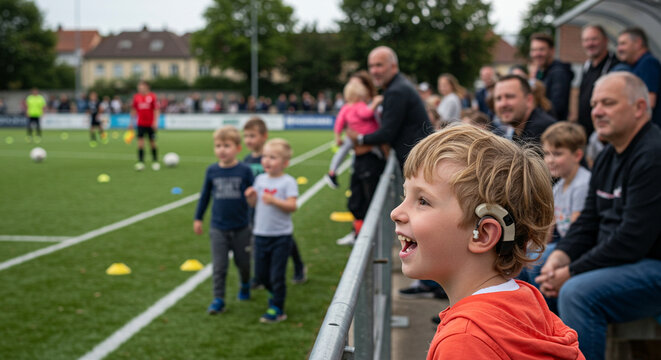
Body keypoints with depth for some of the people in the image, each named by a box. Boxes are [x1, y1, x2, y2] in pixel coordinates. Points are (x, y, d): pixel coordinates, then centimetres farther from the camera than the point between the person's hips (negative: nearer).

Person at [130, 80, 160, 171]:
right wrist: (131, 122, 11)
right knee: (140, 142, -8)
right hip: (140, 124, 2)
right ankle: (140, 162, -7)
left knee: (152, 142, 6)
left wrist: (155, 121, -12)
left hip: (151, 124, -2)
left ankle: (155, 161, 22)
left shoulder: (152, 96, -5)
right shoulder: (136, 97, 4)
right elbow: (133, 110, 12)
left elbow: (156, 110, -4)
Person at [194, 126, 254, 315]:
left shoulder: (245, 171, -7)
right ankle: (218, 300, 6)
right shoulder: (212, 171, -2)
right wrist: (198, 218, 11)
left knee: (243, 262, 15)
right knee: (219, 266, -1)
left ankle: (245, 285, 43)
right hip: (218, 228, 1)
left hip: (241, 228, 0)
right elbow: (205, 195, 8)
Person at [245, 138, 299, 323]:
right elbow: (254, 203, 13)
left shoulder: (288, 182, -10)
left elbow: (292, 206, -18)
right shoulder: (260, 179, 7)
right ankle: (276, 294, 39)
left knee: (276, 275, -2)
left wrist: (274, 200, -30)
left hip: (281, 236, -6)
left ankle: (277, 309, 11)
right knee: (261, 273, 14)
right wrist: (250, 196, -8)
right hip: (261, 234, 6)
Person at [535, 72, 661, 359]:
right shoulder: (608, 157, 13)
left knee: (577, 292, -33)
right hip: (611, 260, 10)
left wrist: (571, 273, -20)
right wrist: (559, 256, -5)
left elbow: (632, 240, -24)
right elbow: (588, 222, 15)